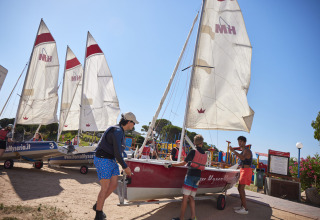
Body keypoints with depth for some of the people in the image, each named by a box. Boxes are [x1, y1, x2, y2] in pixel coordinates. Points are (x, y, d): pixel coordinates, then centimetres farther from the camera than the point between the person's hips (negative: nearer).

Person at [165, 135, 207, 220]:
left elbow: (183, 163, -8)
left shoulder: (193, 152, -9)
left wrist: (171, 165, -4)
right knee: (191, 197, 11)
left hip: (190, 175, -6)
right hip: (198, 177, 6)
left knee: (185, 197, -3)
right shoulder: (205, 154, 8)